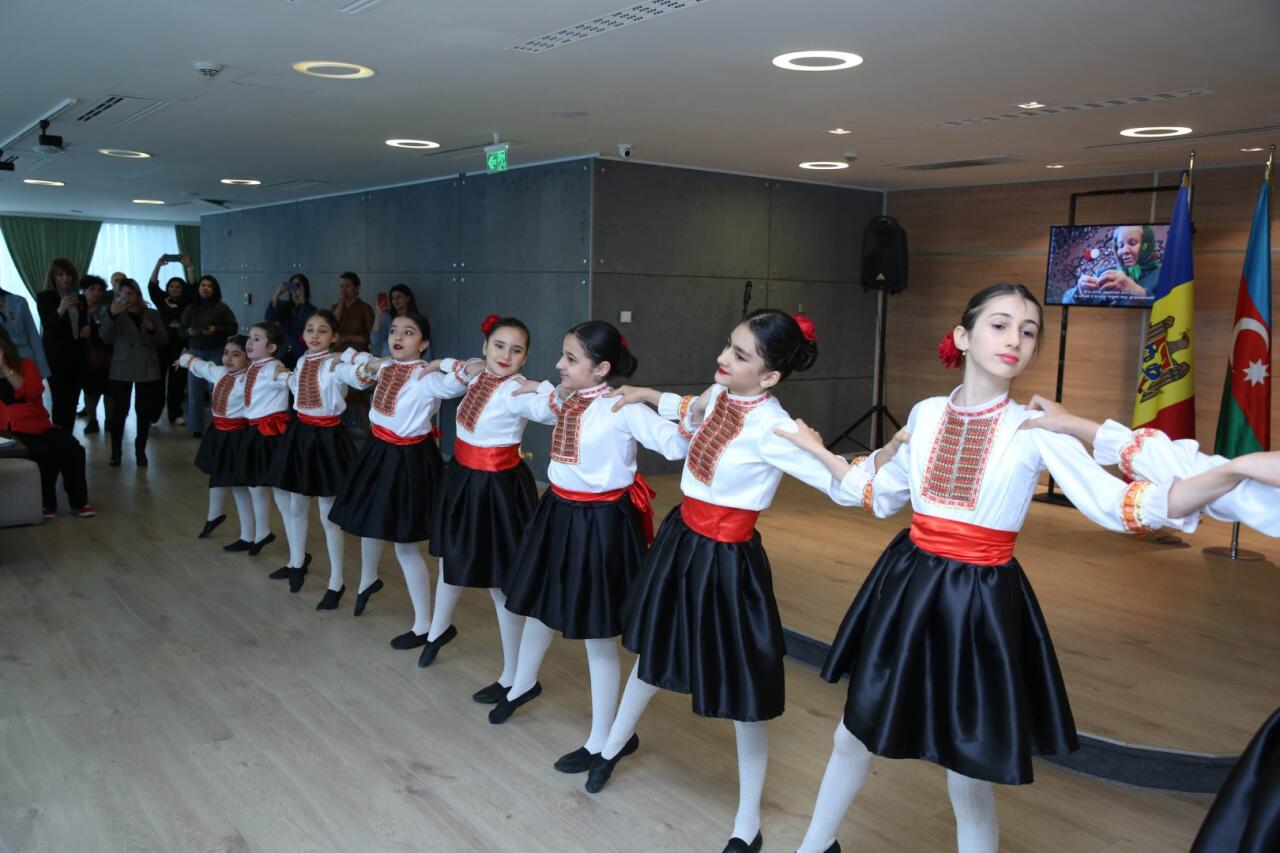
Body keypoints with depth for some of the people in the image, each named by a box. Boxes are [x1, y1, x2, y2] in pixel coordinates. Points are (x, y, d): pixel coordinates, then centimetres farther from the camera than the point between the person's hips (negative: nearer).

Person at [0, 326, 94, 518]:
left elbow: (34, 391, -4)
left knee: (73, 448, -22)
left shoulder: (25, 365, 16)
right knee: (44, 452, -32)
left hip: (39, 427, 3)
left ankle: (78, 501, -8)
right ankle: (46, 504, -14)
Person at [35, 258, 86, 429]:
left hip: (76, 355, 5)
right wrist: (60, 310, -31)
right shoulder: (43, 297, -3)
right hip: (56, 357, -5)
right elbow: (47, 325, -16)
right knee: (60, 401, -8)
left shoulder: (79, 299, 11)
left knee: (72, 401, 6)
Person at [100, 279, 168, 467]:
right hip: (122, 370, -2)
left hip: (147, 370, 2)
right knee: (119, 411, -4)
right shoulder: (117, 315, 2)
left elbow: (164, 340, 7)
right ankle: (115, 452, 4)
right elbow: (105, 338, -13)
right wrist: (113, 316, -26)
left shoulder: (152, 314, 8)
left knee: (144, 411, 3)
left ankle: (140, 450, 13)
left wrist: (152, 329, -13)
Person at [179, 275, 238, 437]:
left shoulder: (221, 308, 1)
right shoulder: (190, 309, 9)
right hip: (195, 352, 3)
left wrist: (216, 330, -16)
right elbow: (181, 330, 11)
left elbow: (233, 328, -2)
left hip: (216, 352, -3)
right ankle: (196, 427, 10)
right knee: (195, 391, 2)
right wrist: (188, 332, -11)